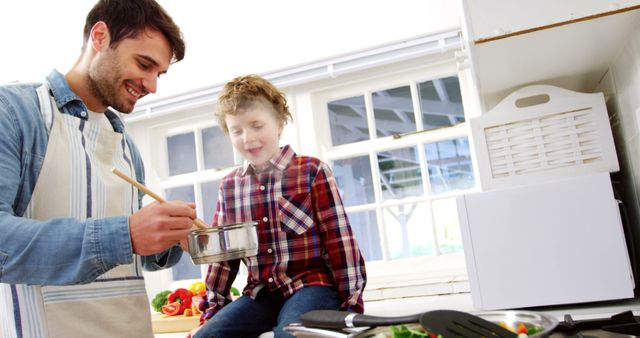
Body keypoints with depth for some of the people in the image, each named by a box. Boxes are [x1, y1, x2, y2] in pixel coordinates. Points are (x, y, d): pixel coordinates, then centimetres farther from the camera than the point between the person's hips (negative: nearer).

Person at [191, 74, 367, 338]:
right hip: (261, 293, 5)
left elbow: (340, 241, -5)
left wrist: (350, 303, -6)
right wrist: (211, 311, 12)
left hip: (312, 285, -4)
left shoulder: (313, 171, -5)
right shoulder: (229, 186, 9)